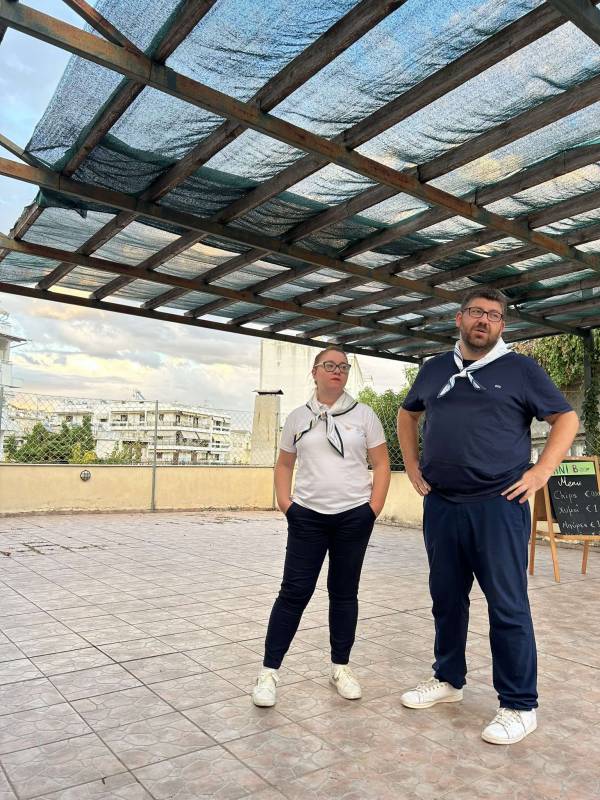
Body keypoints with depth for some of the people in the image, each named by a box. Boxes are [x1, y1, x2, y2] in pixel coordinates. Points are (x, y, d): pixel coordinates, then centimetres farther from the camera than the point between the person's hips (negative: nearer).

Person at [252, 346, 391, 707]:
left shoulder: (363, 414, 3)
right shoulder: (298, 417, 6)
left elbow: (381, 464, 3)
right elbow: (284, 464, 14)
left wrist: (374, 508, -5)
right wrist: (285, 502, 1)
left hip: (353, 516, 0)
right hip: (307, 516, 0)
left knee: (344, 592, 11)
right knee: (294, 592, 0)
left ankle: (341, 667, 26)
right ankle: (269, 671, 11)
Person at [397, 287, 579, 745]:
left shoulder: (520, 369, 1)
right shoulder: (435, 369, 11)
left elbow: (566, 419, 3)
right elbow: (407, 414, 25)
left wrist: (540, 473, -7)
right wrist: (412, 467, 15)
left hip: (498, 505, -4)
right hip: (440, 505, 4)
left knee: (508, 605, 1)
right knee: (447, 598, 15)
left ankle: (520, 706, 16)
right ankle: (448, 680, 33)